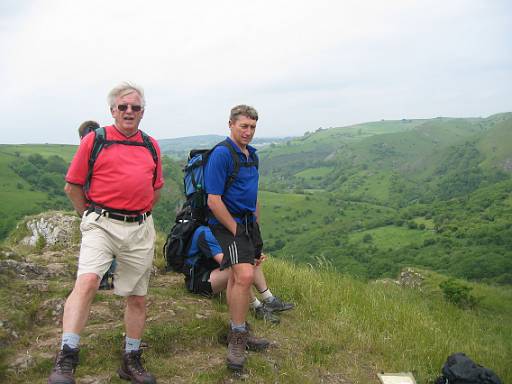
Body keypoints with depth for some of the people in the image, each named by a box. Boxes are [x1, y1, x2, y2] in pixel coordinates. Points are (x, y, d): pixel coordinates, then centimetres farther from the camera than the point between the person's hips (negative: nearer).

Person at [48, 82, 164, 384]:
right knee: (87, 281, -25)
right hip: (102, 225, -4)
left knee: (138, 297, 8)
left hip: (141, 229, 4)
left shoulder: (152, 146, 12)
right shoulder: (94, 140, 0)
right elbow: (72, 185, 4)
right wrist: (93, 216, 6)